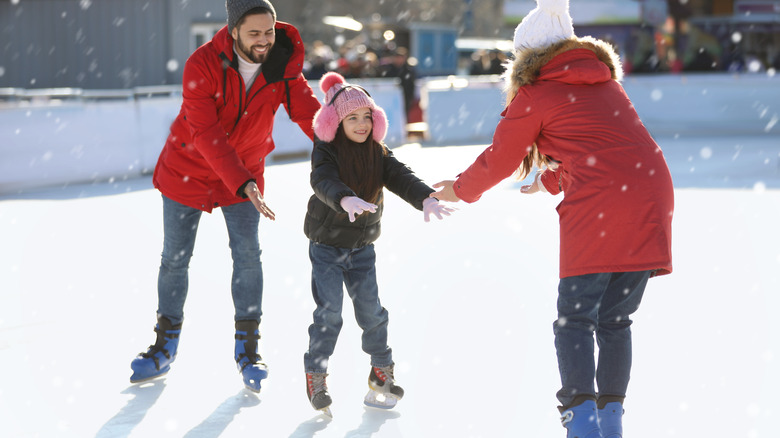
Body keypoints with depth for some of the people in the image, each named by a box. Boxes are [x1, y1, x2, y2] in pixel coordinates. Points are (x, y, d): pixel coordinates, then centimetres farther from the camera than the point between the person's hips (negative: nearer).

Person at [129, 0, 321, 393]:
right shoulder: (202, 65, -27)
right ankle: (165, 347, 23)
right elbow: (206, 132, -32)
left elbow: (312, 117, -21)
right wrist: (242, 184, -42)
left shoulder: (283, 69, -16)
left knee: (247, 255, -7)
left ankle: (247, 349, 7)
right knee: (175, 258, 7)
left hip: (245, 172, 2)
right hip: (188, 169, -2)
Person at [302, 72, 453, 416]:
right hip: (326, 246, -4)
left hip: (362, 247, 4)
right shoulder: (326, 151, -15)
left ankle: (382, 369, 20)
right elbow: (323, 181, -35)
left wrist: (425, 198, -37)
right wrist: (346, 200, -56)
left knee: (371, 310, 4)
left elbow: (401, 178, -16)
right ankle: (315, 375, 5)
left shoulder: (378, 154, -1)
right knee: (329, 312, -8)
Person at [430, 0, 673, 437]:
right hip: (652, 201, 6)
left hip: (598, 207, -6)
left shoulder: (535, 94, 4)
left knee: (575, 319, 1)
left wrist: (459, 189, 30)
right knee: (616, 319, 14)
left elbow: (498, 162, 12)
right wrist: (552, 180, 45)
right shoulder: (606, 82, 23)